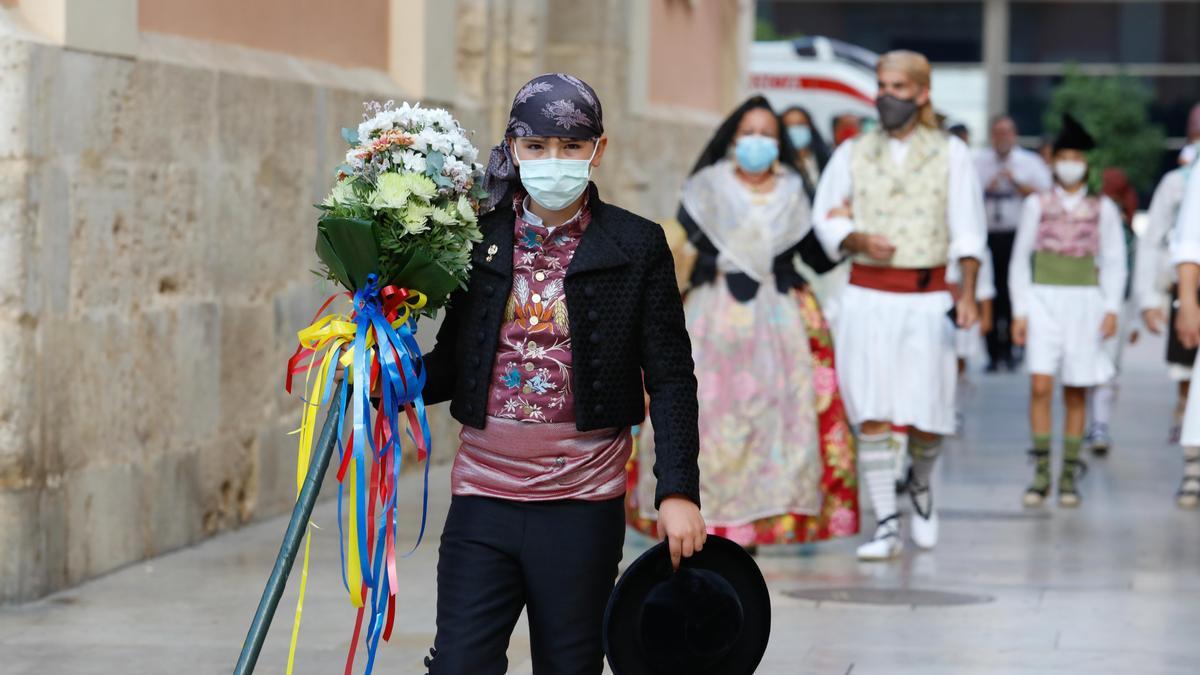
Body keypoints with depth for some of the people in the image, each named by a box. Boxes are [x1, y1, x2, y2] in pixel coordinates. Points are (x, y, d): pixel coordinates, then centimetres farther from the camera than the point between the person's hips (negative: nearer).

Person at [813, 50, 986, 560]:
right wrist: (858, 239, -9)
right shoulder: (852, 153, 8)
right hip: (867, 297, 1)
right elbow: (826, 220, 12)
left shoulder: (950, 154, 5)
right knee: (872, 416, -7)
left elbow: (967, 230, 1)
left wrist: (968, 292, -11)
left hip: (926, 300, -1)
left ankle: (920, 485, 31)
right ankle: (886, 527, -4)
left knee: (926, 418, -1)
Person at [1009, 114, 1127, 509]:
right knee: (1040, 386, -12)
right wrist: (1019, 311, 1)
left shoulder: (1102, 209, 7)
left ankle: (1069, 476, 10)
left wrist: (1111, 309, -4)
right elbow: (1020, 259, 8)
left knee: (1076, 394, 3)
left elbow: (1114, 262, 7)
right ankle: (1040, 474, -6)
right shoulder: (1037, 205, 7)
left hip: (1084, 303, 0)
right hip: (1043, 301, 0)